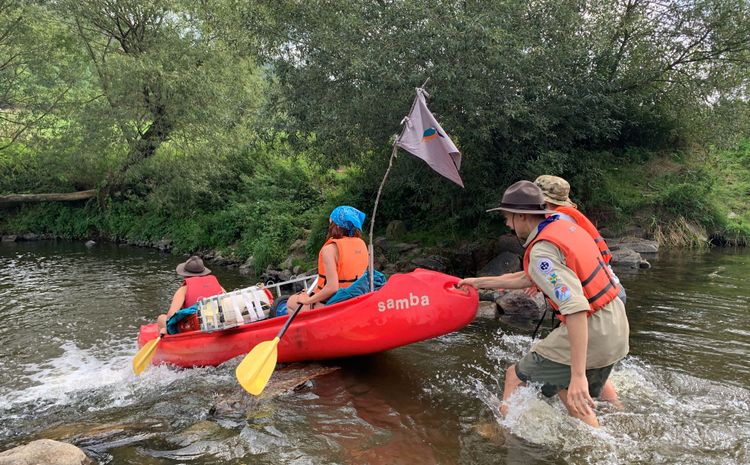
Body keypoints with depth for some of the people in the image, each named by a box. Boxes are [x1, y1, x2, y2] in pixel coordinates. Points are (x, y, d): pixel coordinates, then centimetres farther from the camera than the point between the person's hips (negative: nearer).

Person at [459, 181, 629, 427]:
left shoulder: (542, 252, -19)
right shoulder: (563, 226, 9)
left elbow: (576, 309, -30)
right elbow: (527, 278, 19)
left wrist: (578, 375, -32)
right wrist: (480, 282, 27)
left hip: (589, 333, -9)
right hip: (616, 327, 9)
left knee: (515, 376, 5)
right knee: (571, 396, 25)